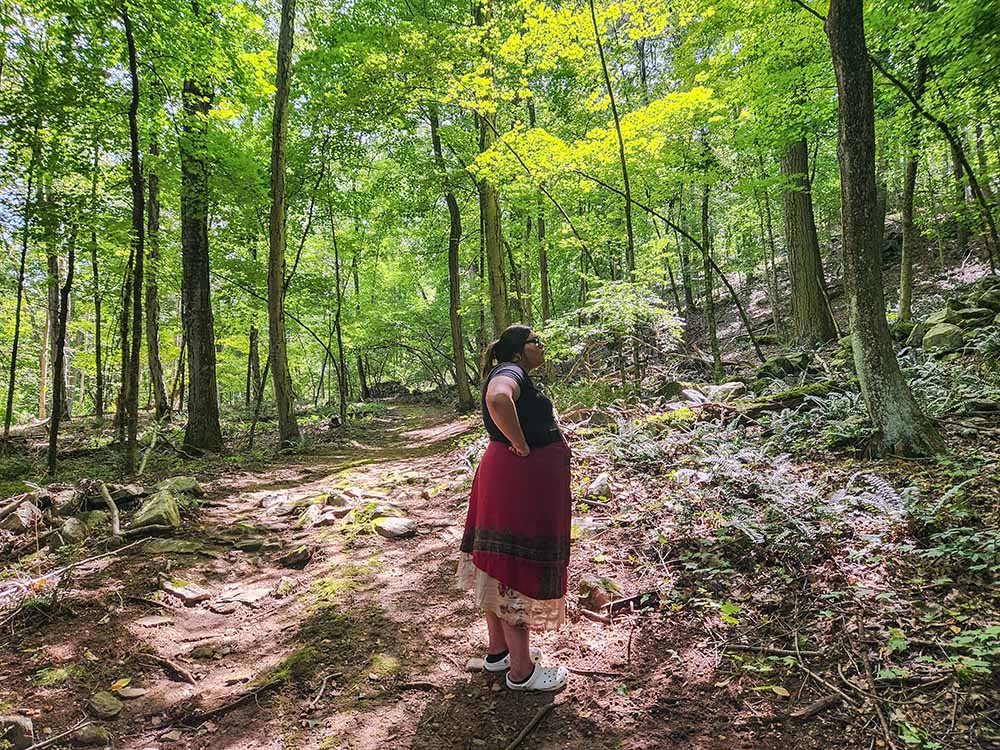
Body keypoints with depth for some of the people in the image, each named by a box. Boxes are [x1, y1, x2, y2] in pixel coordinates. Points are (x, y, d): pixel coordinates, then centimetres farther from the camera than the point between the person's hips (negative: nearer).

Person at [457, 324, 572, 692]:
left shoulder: (515, 377, 16)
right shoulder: (510, 372, -16)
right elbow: (498, 400, -40)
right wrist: (522, 446, -28)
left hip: (506, 480, 11)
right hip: (522, 483, -11)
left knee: (500, 571, 18)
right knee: (518, 576, 0)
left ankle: (498, 650, 34)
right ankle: (521, 671, 14)